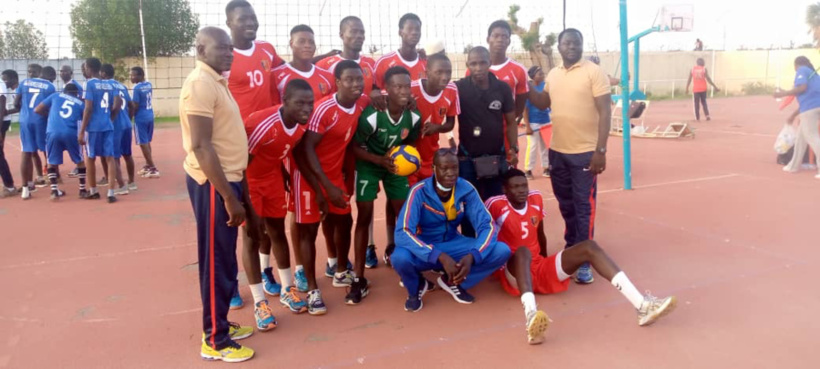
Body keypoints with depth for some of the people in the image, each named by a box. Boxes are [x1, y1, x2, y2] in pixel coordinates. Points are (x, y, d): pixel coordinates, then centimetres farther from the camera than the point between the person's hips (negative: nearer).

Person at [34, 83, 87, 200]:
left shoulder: (55, 96, 19)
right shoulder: (81, 103, 19)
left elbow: (37, 110, 18)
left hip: (53, 132, 1)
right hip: (71, 133, -1)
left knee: (52, 162, 17)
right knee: (80, 161, 18)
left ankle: (54, 190, 8)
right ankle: (82, 190, 20)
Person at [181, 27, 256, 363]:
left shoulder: (217, 82, 14)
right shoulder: (200, 83, -15)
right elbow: (201, 146, -22)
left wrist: (238, 188, 19)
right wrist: (229, 197, -23)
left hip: (227, 178, 9)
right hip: (213, 184, -9)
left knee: (225, 259, 16)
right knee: (216, 262, -1)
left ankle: (220, 325, 29)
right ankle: (214, 340, 11)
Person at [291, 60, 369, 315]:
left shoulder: (363, 103, -5)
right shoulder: (324, 109, -25)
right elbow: (306, 149, -24)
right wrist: (326, 186, -24)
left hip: (335, 173, 7)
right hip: (310, 175, -7)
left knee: (344, 221, 15)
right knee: (309, 230, -1)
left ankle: (341, 273, 35)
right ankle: (312, 290, 8)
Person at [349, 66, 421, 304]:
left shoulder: (414, 117, -16)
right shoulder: (371, 115, -30)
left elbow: (408, 143, 2)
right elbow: (355, 147, -20)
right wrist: (380, 160, -32)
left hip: (395, 164, 4)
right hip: (369, 163, -4)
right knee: (364, 216, -7)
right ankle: (359, 280, -1)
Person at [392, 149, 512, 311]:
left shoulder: (467, 189, -13)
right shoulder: (419, 192, -23)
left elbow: (487, 226, -14)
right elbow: (402, 233, -31)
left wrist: (472, 256, -33)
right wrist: (440, 257, -40)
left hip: (453, 244, 4)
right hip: (425, 249, -3)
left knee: (502, 251, -17)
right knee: (399, 258, -38)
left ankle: (452, 282, 4)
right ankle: (416, 287, 0)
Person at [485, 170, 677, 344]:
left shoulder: (536, 199, 8)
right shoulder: (496, 205, -11)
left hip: (541, 268, 6)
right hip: (515, 273, -6)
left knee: (589, 247, -13)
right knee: (523, 251, -41)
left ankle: (642, 306, -26)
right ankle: (531, 316, -69)